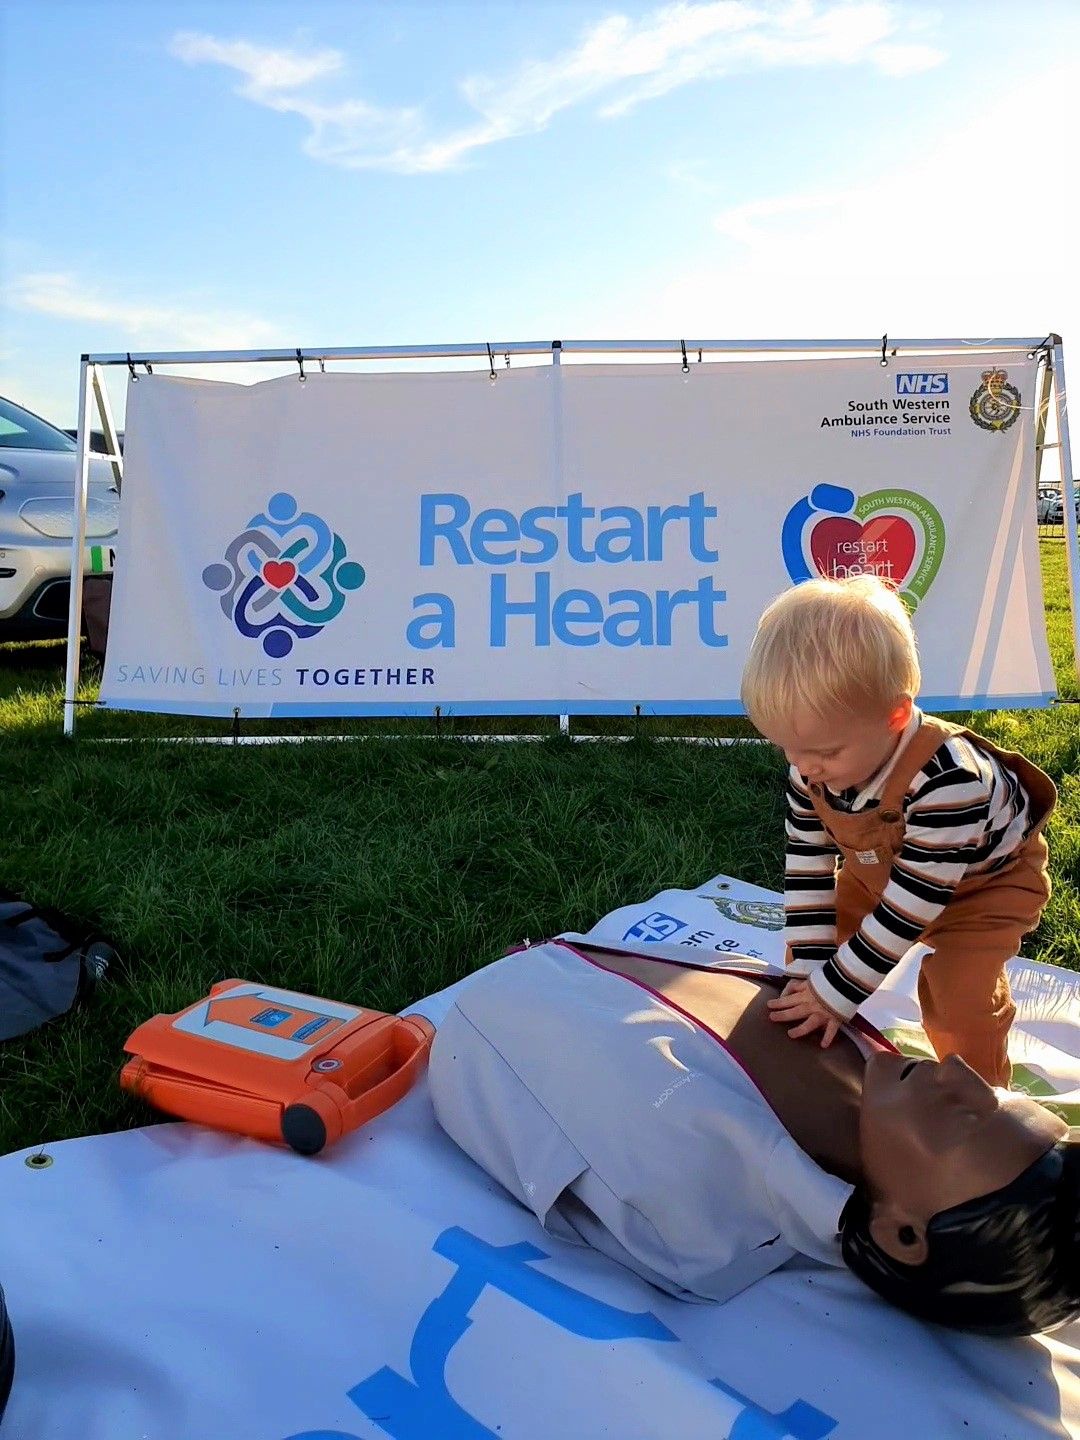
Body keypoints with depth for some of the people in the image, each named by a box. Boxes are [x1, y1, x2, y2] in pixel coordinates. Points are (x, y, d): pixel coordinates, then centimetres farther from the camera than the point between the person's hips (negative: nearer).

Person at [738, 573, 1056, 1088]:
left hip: (988, 880, -5)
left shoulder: (945, 780, -45)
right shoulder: (812, 769, -25)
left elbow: (909, 908, -38)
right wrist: (809, 972, -22)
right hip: (879, 867, 6)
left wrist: (834, 992, -33)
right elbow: (806, 871, -18)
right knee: (822, 939, 3)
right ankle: (835, 1044, 25)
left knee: (957, 989, -17)